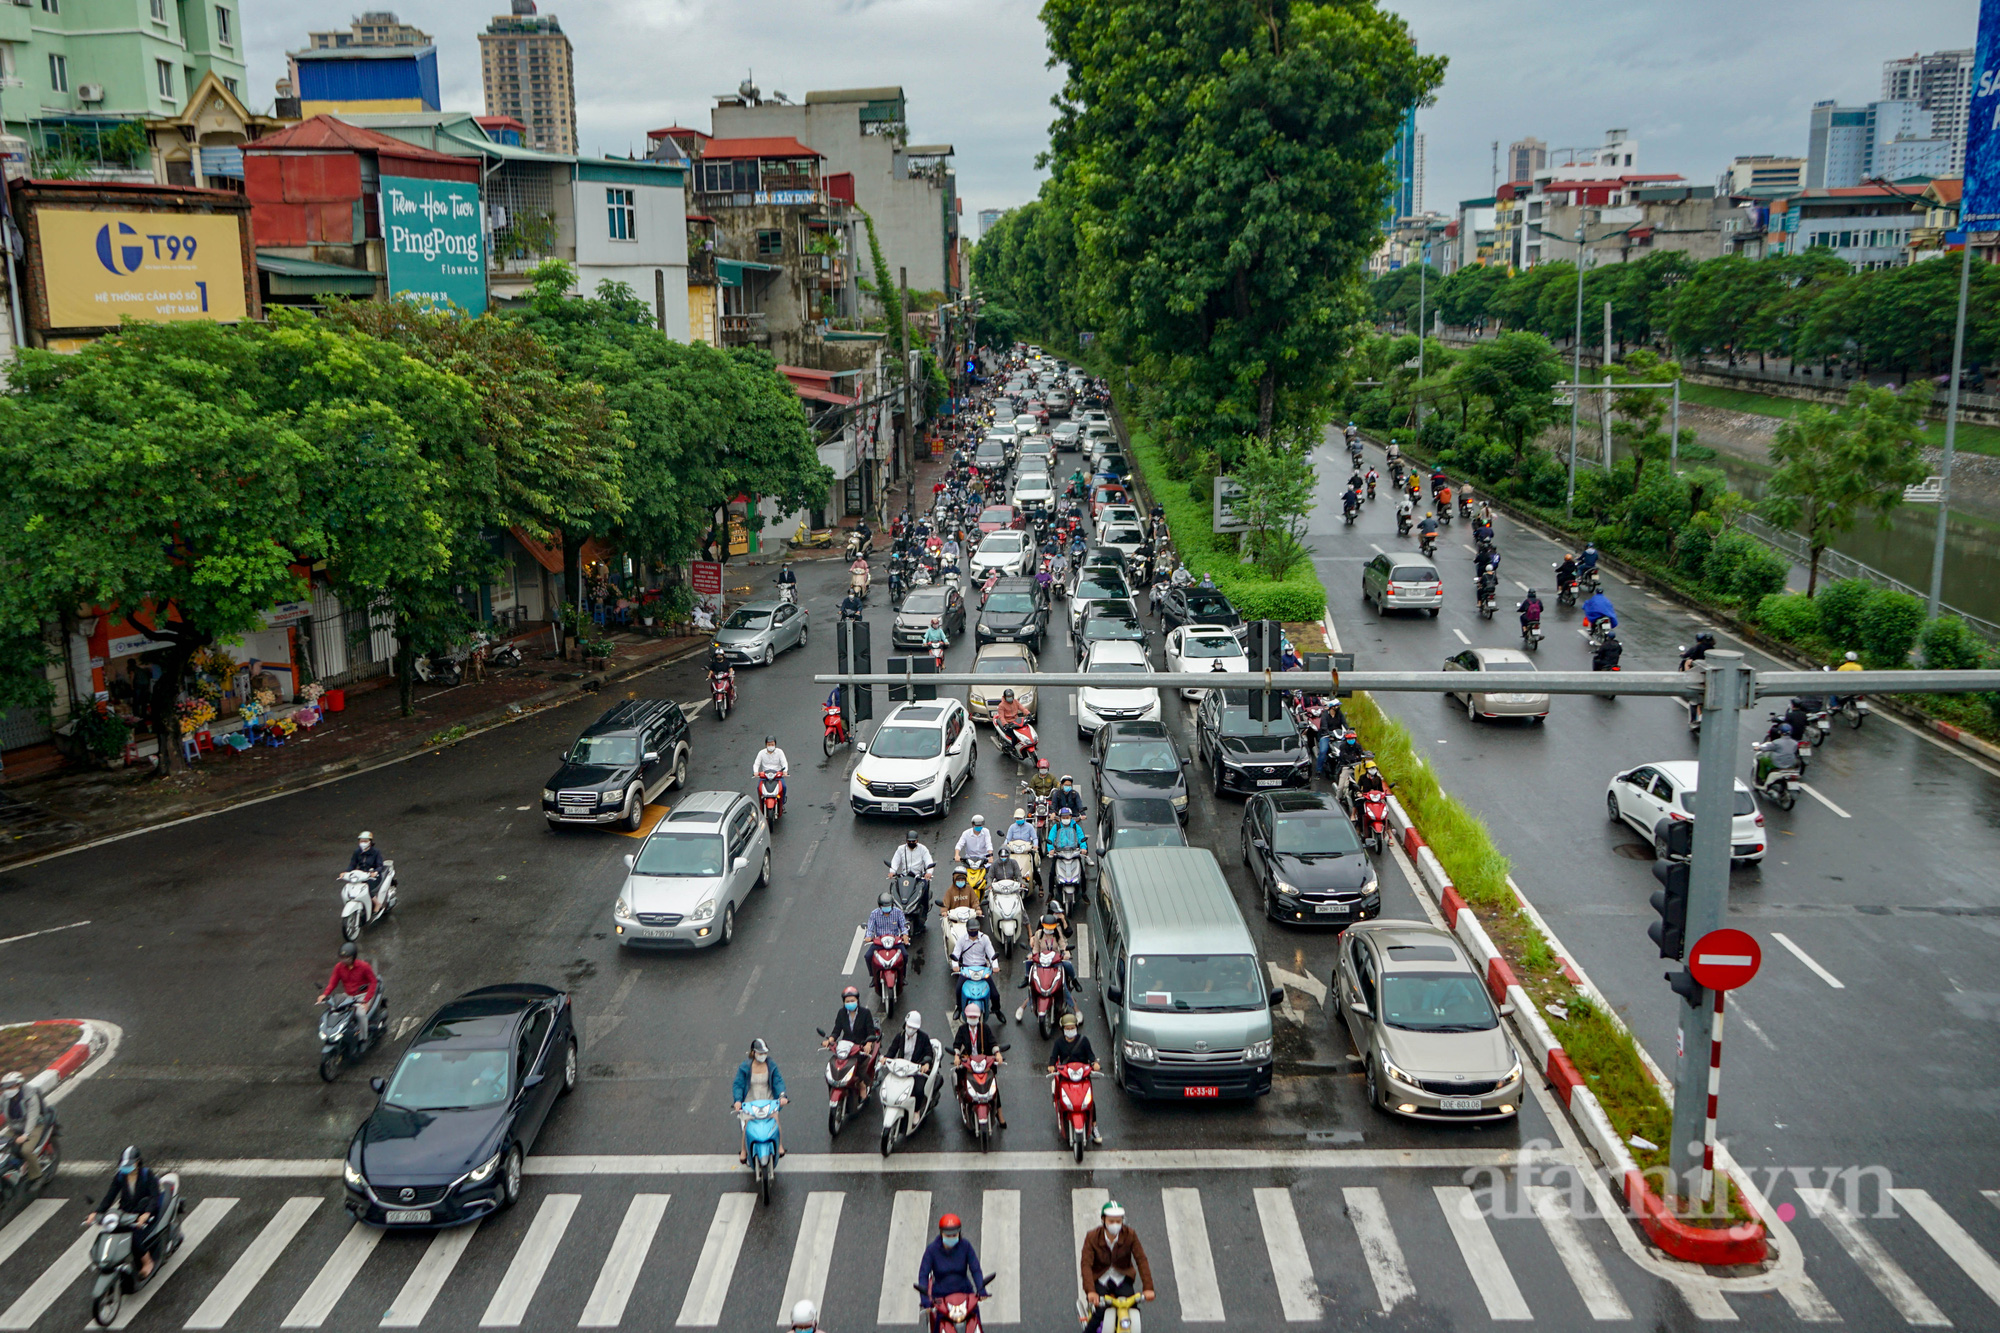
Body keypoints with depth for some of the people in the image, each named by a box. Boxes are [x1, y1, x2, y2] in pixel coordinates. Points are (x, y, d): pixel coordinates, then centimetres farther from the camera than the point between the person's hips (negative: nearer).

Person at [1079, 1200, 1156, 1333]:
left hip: (1122, 1278, 1)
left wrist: (1148, 1287, -27)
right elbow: (1086, 1264, -23)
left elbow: (1141, 1260, -15)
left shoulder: (1130, 1235, -11)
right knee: (1099, 1314, -22)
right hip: (1100, 1279, -1)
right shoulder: (1092, 1237, -15)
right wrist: (1090, 1291, -37)